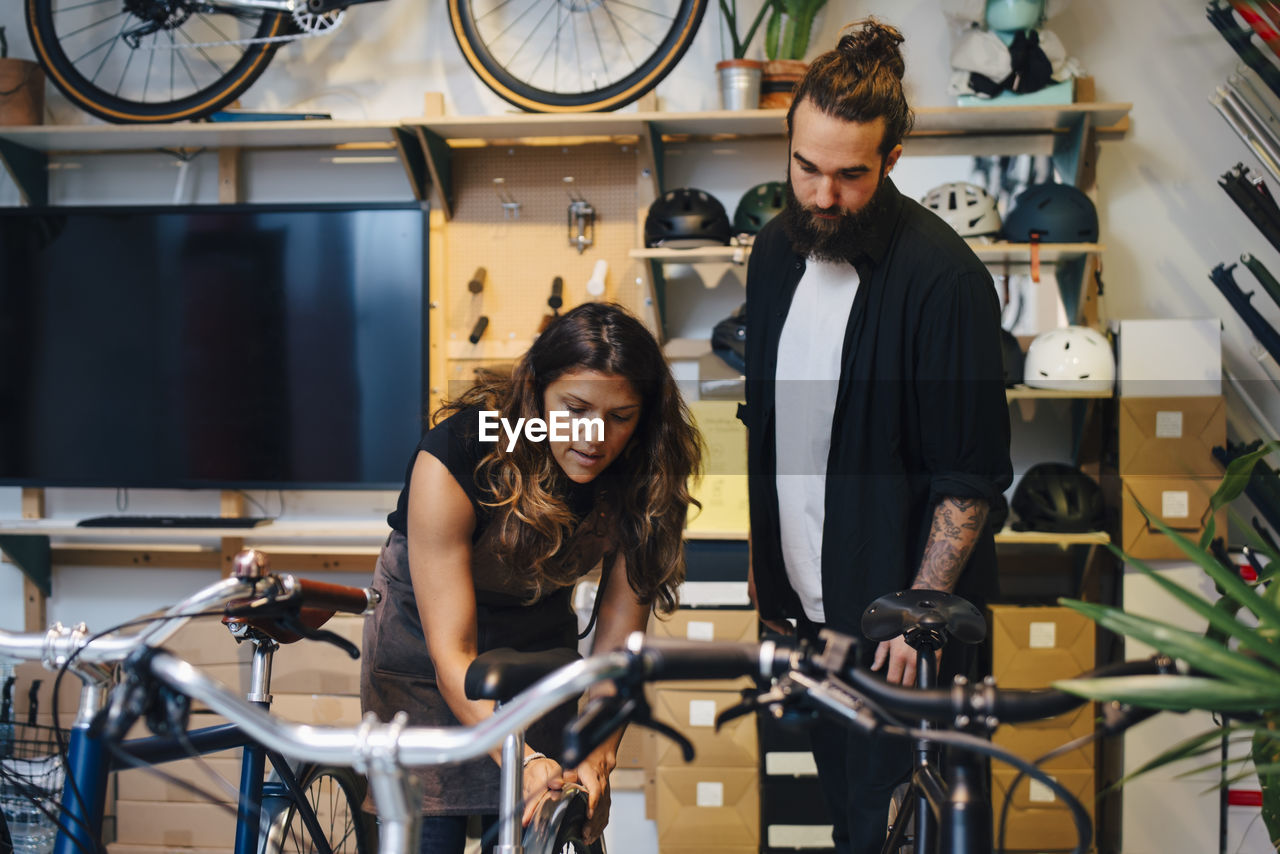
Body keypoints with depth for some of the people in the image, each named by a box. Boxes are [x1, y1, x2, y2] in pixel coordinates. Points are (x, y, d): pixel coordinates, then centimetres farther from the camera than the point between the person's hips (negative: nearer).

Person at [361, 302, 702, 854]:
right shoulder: (452, 460, -33)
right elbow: (452, 652, -34)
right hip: (426, 653, -3)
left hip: (542, 647, 3)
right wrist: (521, 760, -47)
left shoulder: (638, 476, -21)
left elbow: (618, 631, -21)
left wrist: (599, 754, -35)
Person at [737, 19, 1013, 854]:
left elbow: (972, 474, -17)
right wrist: (755, 557, 11)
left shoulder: (944, 277, -20)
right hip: (800, 602, 6)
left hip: (897, 610, -6)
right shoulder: (778, 249, 2)